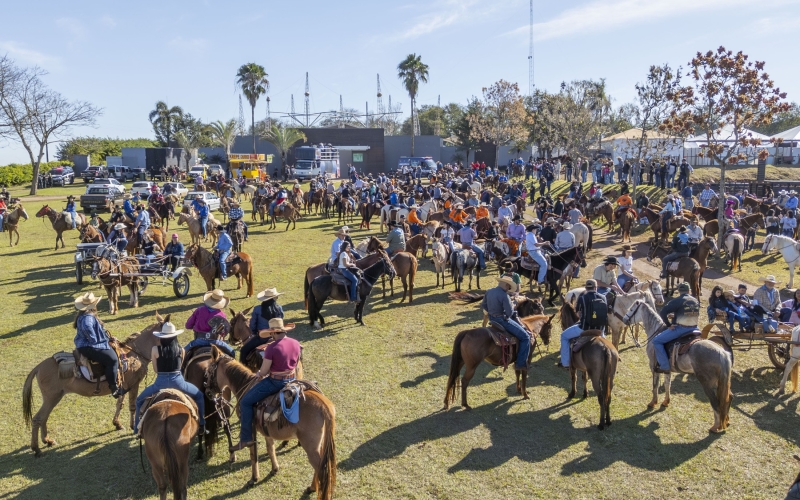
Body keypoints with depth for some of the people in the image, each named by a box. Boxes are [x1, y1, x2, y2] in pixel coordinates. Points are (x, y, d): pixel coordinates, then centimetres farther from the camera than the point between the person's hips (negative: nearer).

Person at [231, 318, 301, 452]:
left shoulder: (272, 348, -22)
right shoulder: (296, 344, -2)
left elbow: (263, 372, -15)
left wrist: (259, 374, 6)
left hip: (275, 382, -8)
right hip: (292, 379, 8)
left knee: (245, 402, 5)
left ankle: (246, 438, 5)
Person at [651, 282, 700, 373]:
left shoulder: (677, 301, -10)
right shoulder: (696, 301, 10)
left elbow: (662, 313, -17)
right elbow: (696, 314, 21)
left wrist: (668, 325, -6)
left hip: (679, 328, -7)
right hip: (693, 328, 7)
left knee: (656, 341, 0)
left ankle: (665, 366, -4)